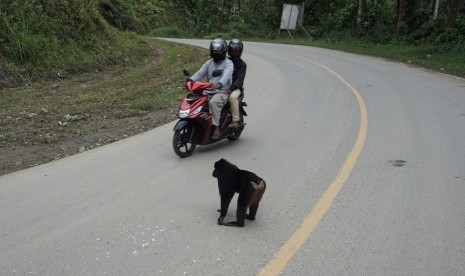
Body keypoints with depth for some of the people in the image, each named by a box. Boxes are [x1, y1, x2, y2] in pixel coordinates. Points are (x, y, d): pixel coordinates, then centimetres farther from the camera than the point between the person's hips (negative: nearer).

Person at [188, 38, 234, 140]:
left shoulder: (228, 63, -1)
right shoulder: (209, 63, 18)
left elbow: (226, 76, -21)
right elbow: (200, 73, 4)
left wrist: (219, 84, -42)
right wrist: (191, 80, -17)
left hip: (222, 92, -6)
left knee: (213, 102, -35)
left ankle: (216, 128, -32)